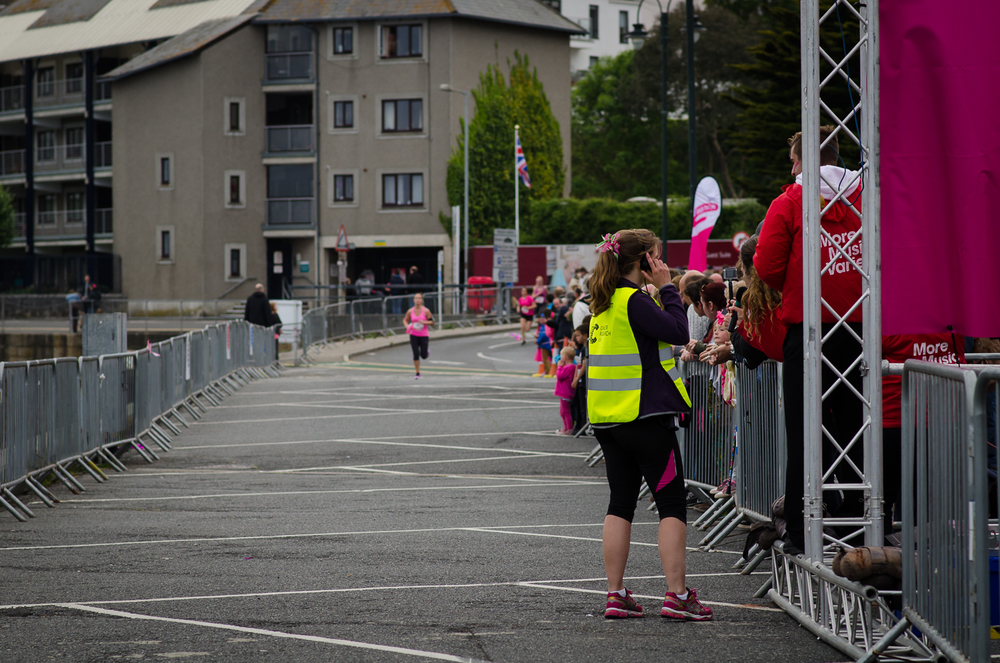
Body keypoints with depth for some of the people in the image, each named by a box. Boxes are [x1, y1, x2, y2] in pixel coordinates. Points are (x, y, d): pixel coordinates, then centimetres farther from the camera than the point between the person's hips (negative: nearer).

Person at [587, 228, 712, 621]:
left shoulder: (604, 304, 12)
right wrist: (666, 287, -9)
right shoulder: (633, 301, -14)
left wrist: (660, 291, 11)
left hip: (608, 419, 8)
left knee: (621, 503, 11)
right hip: (645, 416, -8)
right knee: (672, 504, -3)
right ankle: (677, 594, -8)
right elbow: (678, 332, -18)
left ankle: (616, 594, 9)